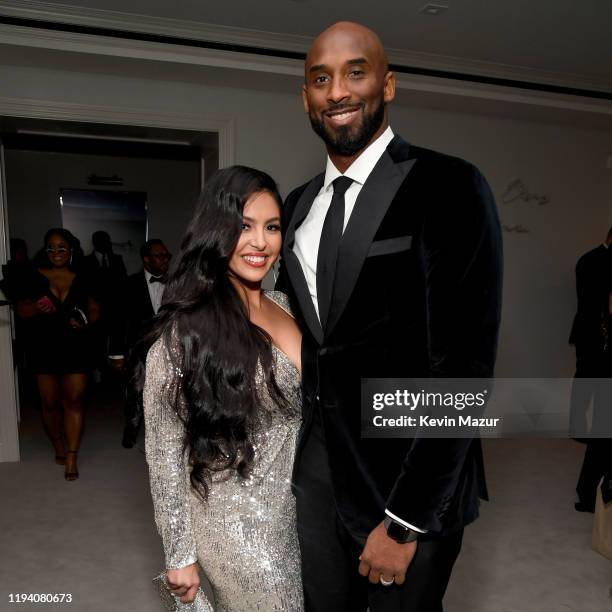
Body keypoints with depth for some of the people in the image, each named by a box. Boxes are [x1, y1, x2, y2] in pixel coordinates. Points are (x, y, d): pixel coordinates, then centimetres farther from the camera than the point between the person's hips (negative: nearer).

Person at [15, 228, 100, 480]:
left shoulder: (82, 280, 1)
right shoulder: (35, 278, -1)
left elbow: (95, 310, 9)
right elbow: (21, 310, 2)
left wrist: (86, 321, -11)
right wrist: (36, 309, -19)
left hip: (76, 348, 0)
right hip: (44, 348, 0)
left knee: (74, 401, -2)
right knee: (50, 402, 9)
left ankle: (71, 458, 6)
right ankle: (59, 448, 31)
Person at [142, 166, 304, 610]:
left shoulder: (283, 305, 0)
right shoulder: (185, 330, -20)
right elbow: (164, 452, -14)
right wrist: (180, 554, -9)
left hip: (299, 514, 7)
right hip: (237, 526, -6)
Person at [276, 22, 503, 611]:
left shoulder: (448, 187, -14)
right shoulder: (297, 205, 7)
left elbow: (465, 364, -18)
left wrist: (404, 521, -15)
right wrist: (295, 445, 10)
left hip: (411, 482, -5)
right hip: (318, 470, 6)